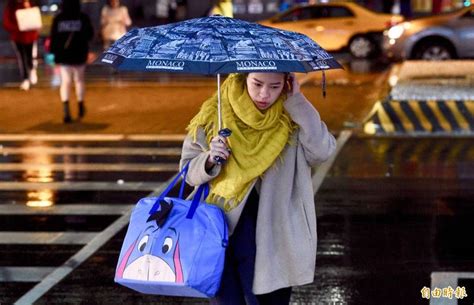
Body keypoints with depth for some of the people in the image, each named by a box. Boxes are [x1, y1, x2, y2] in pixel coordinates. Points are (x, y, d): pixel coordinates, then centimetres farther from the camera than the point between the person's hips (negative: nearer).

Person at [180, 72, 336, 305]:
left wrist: (297, 101, -18)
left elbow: (322, 151, -20)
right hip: (225, 235, 0)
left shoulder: (293, 118, -2)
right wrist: (210, 161, -18)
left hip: (275, 238, 0)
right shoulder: (214, 116, -4)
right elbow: (189, 170, 3)